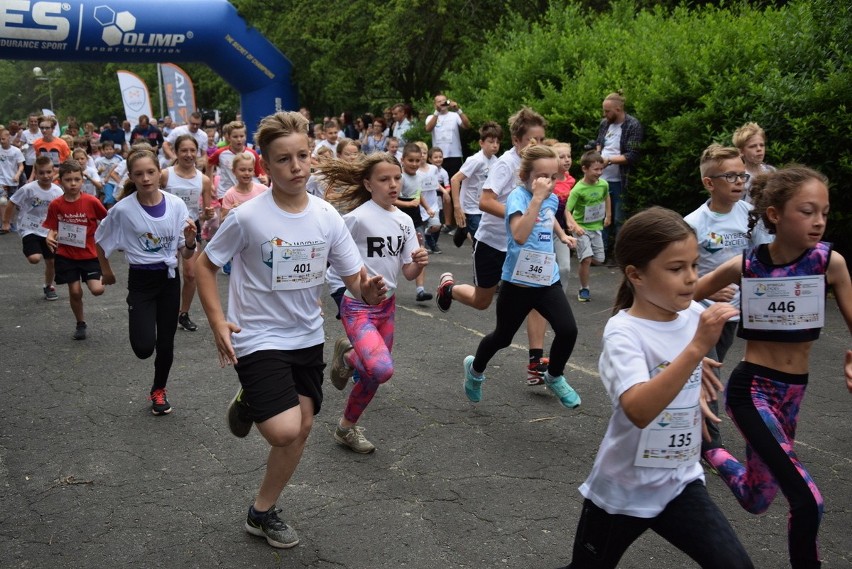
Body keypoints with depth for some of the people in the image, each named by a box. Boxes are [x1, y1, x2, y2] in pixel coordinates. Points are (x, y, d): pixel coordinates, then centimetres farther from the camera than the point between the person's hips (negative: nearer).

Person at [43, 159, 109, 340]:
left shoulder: (91, 201, -12)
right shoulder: (56, 205, -7)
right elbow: (53, 228, 1)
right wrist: (50, 237, -19)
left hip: (89, 254, -1)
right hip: (66, 255, 2)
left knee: (97, 290, -13)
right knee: (75, 291, 5)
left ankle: (104, 276, 22)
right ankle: (81, 324, 27)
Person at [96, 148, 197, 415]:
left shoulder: (176, 205, -8)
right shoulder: (123, 209, -14)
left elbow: (186, 254, -3)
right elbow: (101, 241, 5)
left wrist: (191, 241, -24)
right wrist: (107, 272, 15)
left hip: (169, 278, 2)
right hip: (141, 281, -2)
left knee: (166, 342, 8)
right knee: (144, 347, -13)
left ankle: (158, 391, 33)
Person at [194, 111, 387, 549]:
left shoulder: (327, 216, -7)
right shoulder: (248, 217, -18)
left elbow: (355, 280, -4)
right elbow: (205, 265, -5)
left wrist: (369, 292, -28)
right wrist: (218, 323, -15)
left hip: (307, 337, 5)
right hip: (258, 339, -5)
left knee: (303, 427, 11)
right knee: (285, 431, -18)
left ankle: (263, 512, 32)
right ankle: (248, 405, 16)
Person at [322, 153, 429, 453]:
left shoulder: (405, 221, 4)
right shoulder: (358, 217, -17)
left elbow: (409, 274, 5)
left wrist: (419, 263, -16)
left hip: (387, 304, 7)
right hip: (358, 306, -7)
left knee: (374, 375, 12)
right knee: (382, 369, -24)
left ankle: (347, 428, 37)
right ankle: (347, 356, 8)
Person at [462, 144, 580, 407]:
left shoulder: (552, 198, 5)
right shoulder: (517, 196, -17)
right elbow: (519, 235, -36)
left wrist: (562, 234, 22)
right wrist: (536, 198, -35)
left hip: (548, 280, 5)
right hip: (518, 281, -5)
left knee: (568, 330, -11)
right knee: (503, 337, 12)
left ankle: (554, 377, 16)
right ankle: (475, 368, 42)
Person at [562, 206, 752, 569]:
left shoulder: (693, 317, -4)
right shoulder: (623, 332, -24)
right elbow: (639, 411, -42)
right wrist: (697, 348, -44)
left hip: (680, 483, 5)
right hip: (623, 492, -5)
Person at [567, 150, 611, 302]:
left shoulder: (603, 184, -7)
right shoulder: (578, 189, -23)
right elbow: (567, 210, -24)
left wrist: (608, 216, 17)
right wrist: (575, 226, -37)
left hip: (596, 227, 6)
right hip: (581, 228, -5)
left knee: (599, 259, 9)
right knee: (587, 258, -16)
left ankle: (582, 263, 41)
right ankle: (584, 290, 1)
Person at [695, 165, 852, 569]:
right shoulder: (744, 266, -11)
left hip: (793, 394, 4)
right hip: (750, 389, -4)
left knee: (757, 501, 21)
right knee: (807, 501, -17)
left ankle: (709, 451, 48)